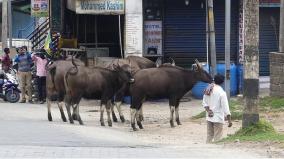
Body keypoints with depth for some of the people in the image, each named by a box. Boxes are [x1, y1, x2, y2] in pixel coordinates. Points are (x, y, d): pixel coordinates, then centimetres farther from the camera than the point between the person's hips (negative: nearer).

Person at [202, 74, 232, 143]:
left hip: (209, 117, 6)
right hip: (218, 118, -6)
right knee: (217, 137, 0)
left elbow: (204, 103, 7)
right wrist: (229, 120, -13)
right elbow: (225, 106, -16)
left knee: (209, 135, 14)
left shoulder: (208, 90, 3)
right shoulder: (221, 92, -16)